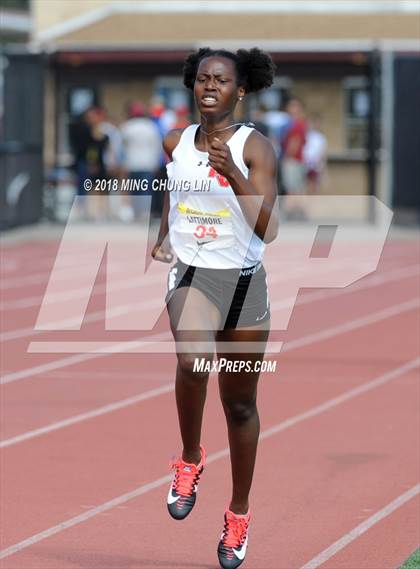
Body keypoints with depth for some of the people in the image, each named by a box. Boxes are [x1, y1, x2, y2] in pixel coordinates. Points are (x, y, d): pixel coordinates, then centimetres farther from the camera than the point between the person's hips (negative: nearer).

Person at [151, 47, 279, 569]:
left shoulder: (255, 147, -10)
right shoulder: (176, 142, 2)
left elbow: (268, 229, -19)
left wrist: (234, 175, -30)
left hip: (243, 281, -1)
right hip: (190, 274, 1)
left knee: (240, 404, 11)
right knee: (192, 360, -32)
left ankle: (239, 513, 29)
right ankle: (190, 459, -6)